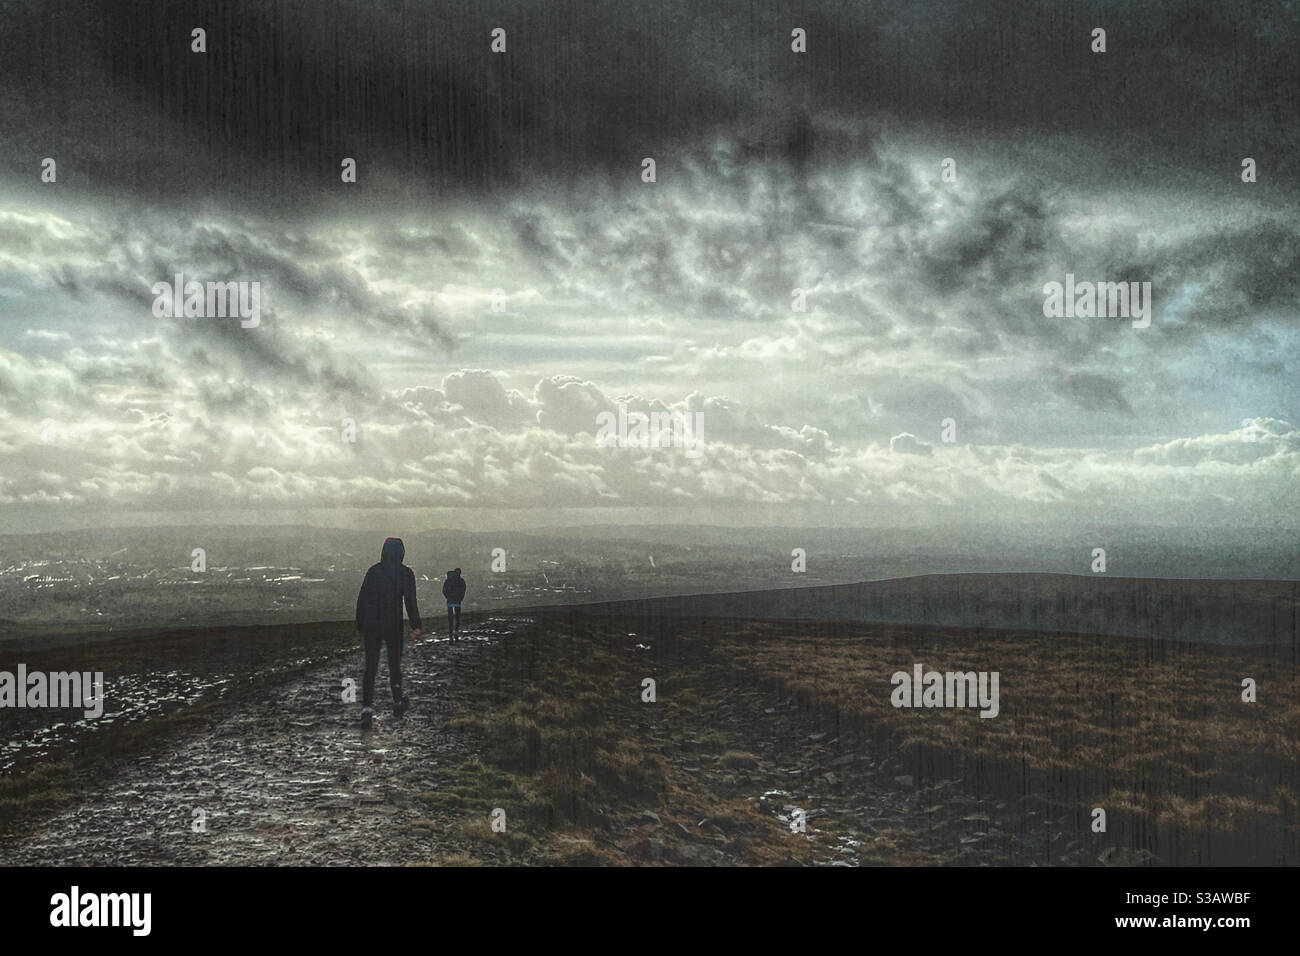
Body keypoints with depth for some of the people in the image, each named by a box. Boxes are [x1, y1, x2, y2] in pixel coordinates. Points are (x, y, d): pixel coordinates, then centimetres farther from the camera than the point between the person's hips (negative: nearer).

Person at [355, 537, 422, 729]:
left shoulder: (373, 571, 4)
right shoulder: (405, 573, -5)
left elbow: (361, 599, 6)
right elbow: (410, 600, -11)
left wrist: (360, 625, 14)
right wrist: (416, 626, -8)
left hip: (371, 626, 2)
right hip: (393, 626, -2)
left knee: (370, 668, 2)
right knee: (394, 664, 15)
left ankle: (367, 710, -11)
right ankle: (398, 703, 31)